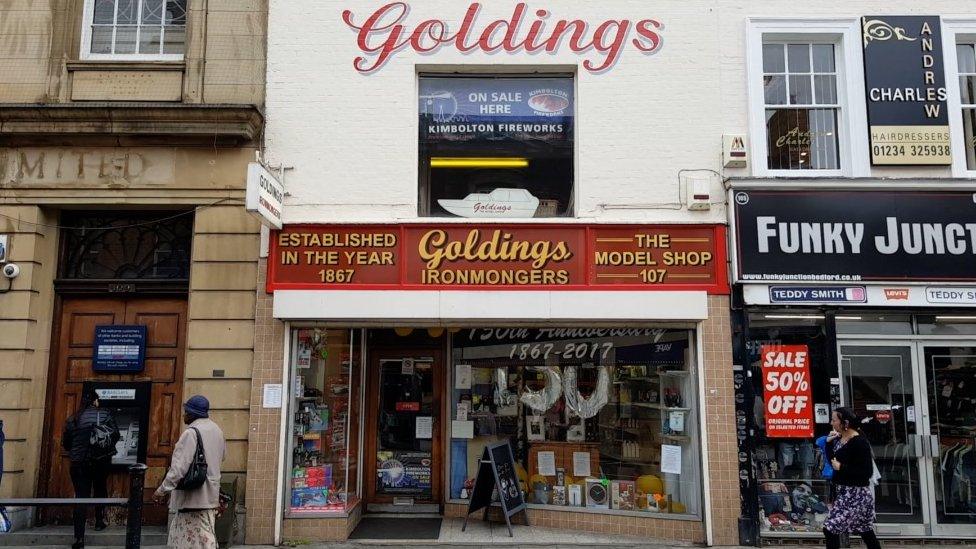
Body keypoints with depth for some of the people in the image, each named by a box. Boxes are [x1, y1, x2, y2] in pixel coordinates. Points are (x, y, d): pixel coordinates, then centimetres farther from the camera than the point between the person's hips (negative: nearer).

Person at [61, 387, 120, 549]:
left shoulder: (72, 420, 2)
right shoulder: (105, 415, -3)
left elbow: (65, 443, 7)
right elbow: (116, 435, -5)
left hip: (79, 463, 0)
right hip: (101, 462, 0)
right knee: (100, 490, 24)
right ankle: (99, 522, 33)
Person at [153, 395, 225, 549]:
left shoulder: (191, 432, -18)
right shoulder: (217, 430, 8)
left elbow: (179, 467, -22)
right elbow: (220, 457, 21)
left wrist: (163, 490, -16)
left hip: (194, 497, -8)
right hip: (210, 494, 8)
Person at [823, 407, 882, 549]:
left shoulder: (860, 442, -18)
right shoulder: (838, 439, 6)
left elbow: (867, 472, -19)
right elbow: (832, 462, 10)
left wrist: (842, 468, -20)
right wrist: (829, 443, 0)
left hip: (856, 494, -9)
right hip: (843, 492, 9)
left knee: (830, 529, -9)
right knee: (866, 531, 18)